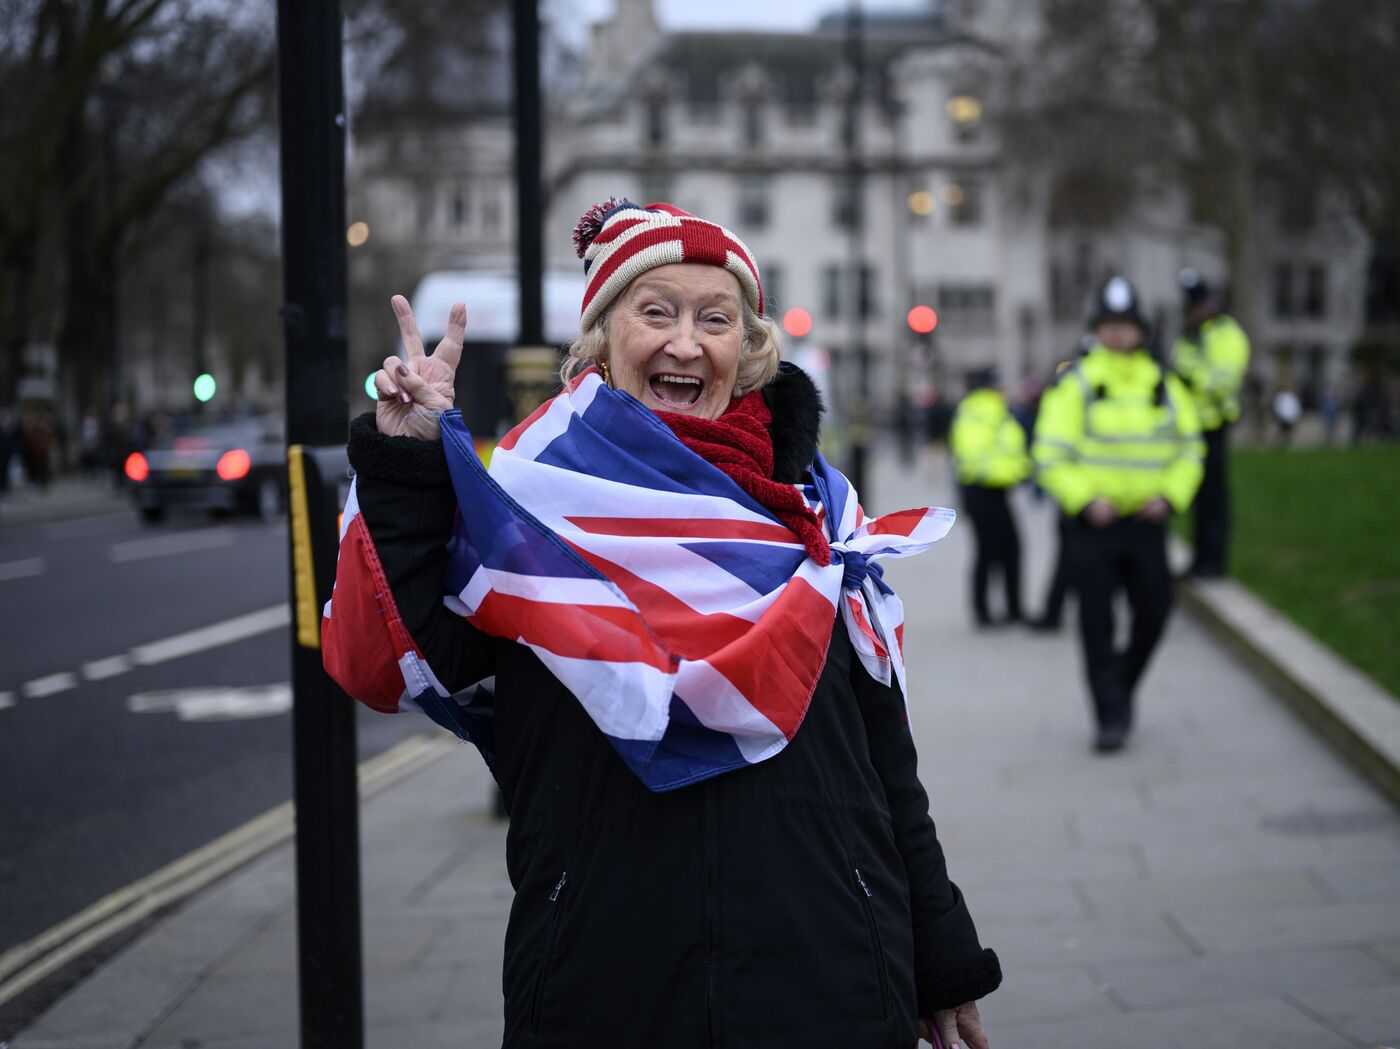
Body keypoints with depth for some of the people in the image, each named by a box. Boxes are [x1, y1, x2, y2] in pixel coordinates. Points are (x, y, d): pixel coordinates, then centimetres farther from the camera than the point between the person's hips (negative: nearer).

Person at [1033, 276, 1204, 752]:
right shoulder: (1075, 383, -5)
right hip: (1092, 523, -3)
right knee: (1097, 620, -5)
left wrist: (1170, 495, -3)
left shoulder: (1164, 385, 7)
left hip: (1145, 521, 4)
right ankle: (1110, 717, 2)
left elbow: (1189, 448, 13)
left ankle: (1122, 688, 28)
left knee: (1153, 613, 3)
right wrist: (1085, 500, -18)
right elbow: (1049, 455, -7)